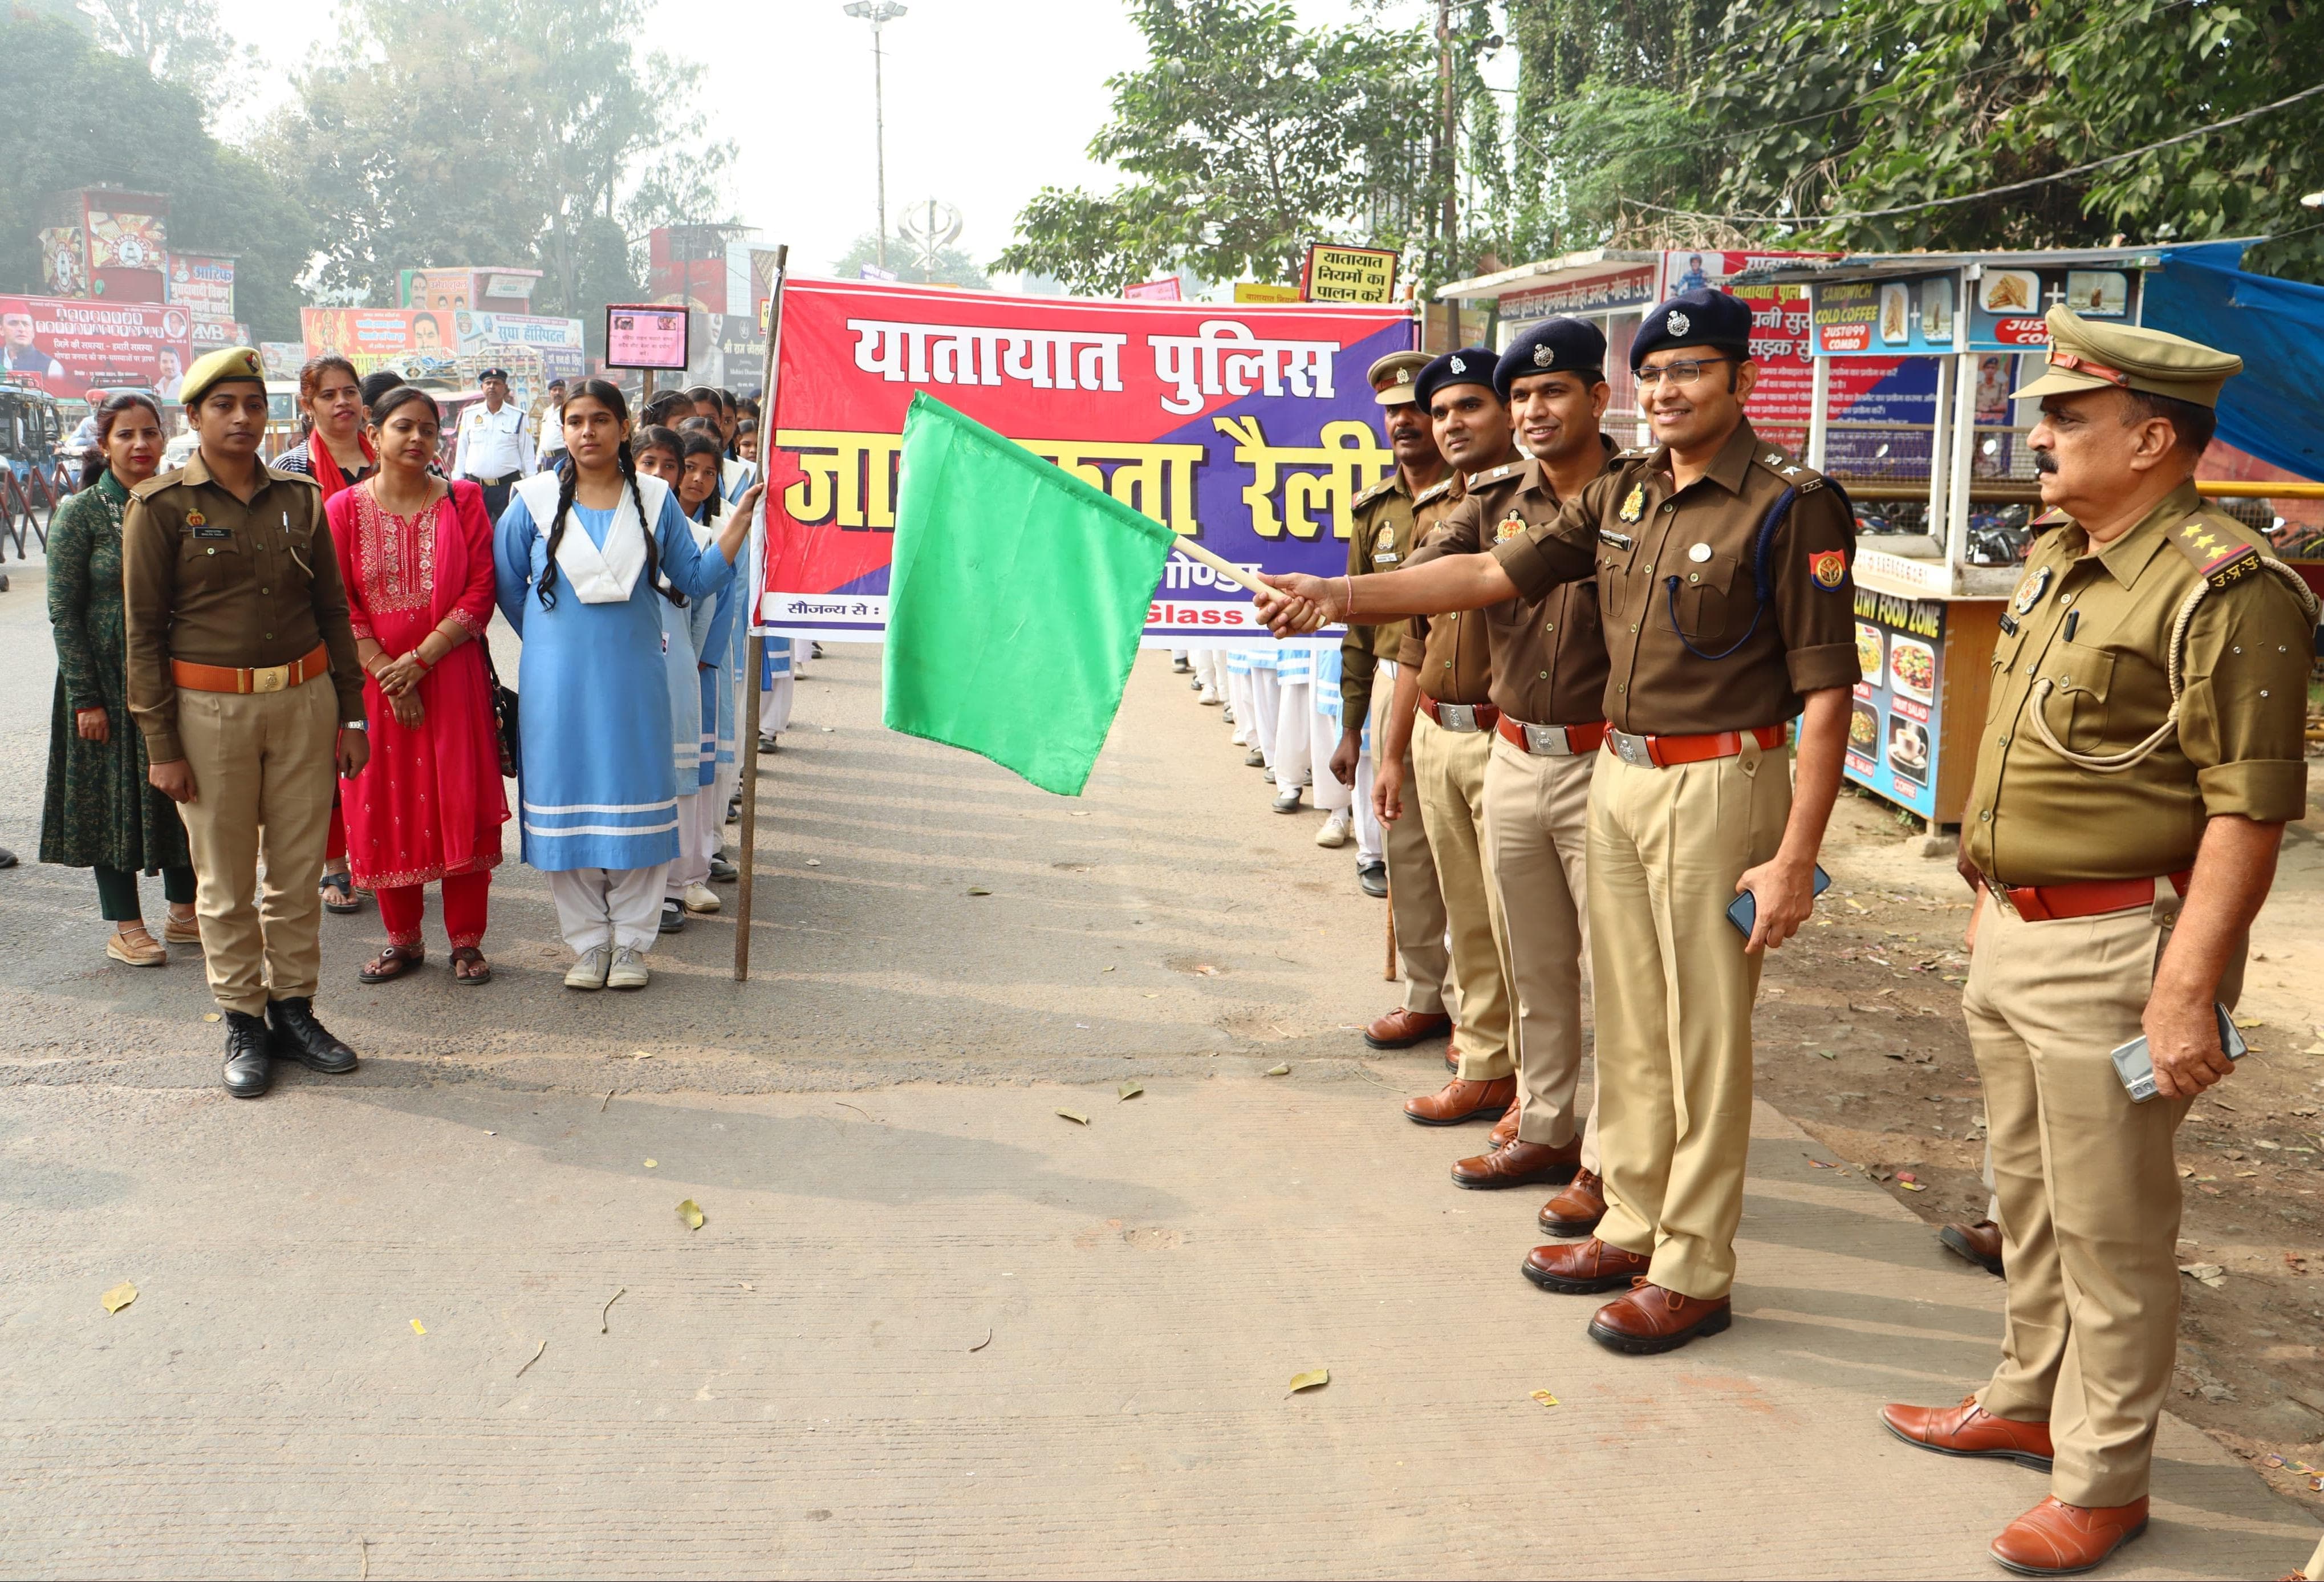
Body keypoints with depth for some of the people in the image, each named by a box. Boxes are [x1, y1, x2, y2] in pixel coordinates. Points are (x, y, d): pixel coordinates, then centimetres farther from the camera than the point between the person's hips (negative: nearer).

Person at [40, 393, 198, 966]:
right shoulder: (81, 512, -9)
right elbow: (63, 613, -9)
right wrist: (86, 699, -13)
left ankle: (184, 911, 23)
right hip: (108, 677, -4)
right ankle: (125, 927, 14)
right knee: (115, 793, 4)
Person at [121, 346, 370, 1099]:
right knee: (226, 879, 4)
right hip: (209, 707, -3)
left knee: (298, 868, 8)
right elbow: (144, 632, -4)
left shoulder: (299, 499, 7)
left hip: (304, 700, 3)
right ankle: (243, 1023, 16)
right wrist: (162, 745, -8)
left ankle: (294, 1009, 21)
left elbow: (333, 612, 12)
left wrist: (349, 716, 8)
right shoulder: (161, 507, -3)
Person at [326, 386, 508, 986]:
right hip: (374, 681, 1)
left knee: (459, 802, 0)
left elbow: (481, 592, -4)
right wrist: (386, 673, -11)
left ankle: (466, 940, 10)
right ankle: (402, 938, 19)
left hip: (452, 677, 0)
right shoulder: (345, 509, 2)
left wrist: (420, 659, -13)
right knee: (384, 805, 5)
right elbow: (338, 604, -2)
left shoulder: (463, 501, 3)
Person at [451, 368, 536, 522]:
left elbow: (527, 454, 4)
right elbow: (461, 451, 11)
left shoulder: (518, 417, 2)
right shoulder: (469, 415, 7)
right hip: (475, 485, 2)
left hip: (508, 485, -2)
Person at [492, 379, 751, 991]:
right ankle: (588, 942, 15)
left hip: (633, 678, 0)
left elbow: (694, 579, 3)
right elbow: (506, 580, 12)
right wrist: (547, 637, 10)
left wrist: (743, 518, -4)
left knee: (636, 802, 2)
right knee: (567, 803, 3)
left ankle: (631, 942, 13)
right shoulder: (536, 499, 3)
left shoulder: (656, 500, 5)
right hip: (559, 682, 0)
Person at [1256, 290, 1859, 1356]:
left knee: (1704, 1037, 1)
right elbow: (1497, 573, 10)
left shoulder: (1790, 506, -11)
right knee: (1628, 1024, 15)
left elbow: (1826, 693, -14)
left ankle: (1693, 1272, 13)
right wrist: (1342, 596, 1)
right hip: (1616, 774, 7)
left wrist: (1795, 857, -19)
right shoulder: (1622, 493, 10)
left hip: (1717, 785, -7)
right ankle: (1632, 1226, 30)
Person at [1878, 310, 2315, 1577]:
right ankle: (2030, 1402, 39)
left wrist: (2188, 990, -25)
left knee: (2110, 1229, 3)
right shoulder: (2054, 559, 11)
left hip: (2112, 947, -9)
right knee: (2028, 1198, 21)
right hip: (2010, 934, 9)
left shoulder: (2222, 590, -18)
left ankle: (2103, 1478, 18)